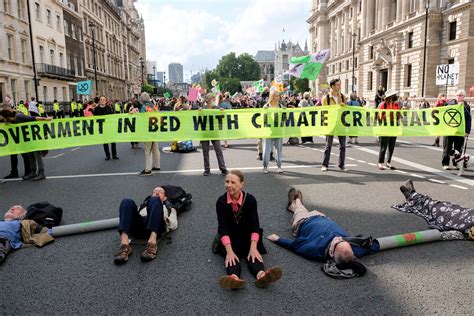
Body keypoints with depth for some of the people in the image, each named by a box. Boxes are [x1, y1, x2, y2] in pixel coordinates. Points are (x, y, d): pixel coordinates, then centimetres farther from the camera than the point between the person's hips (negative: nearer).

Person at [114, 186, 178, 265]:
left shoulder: (169, 207, 36)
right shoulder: (143, 205, 42)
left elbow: (174, 225, 18)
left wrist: (162, 216, -1)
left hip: (157, 228, -2)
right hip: (138, 229, 3)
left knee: (154, 200, -27)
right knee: (127, 202, -21)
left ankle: (152, 243, -45)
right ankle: (124, 244, -36)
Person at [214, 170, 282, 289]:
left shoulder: (250, 199, -13)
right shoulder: (221, 201, -14)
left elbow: (254, 224, -18)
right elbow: (223, 227, -21)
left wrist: (253, 247, -33)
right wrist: (229, 251, -34)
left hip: (247, 235, 1)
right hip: (230, 236, -1)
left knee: (253, 252, -28)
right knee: (232, 254, -30)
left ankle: (261, 274, -56)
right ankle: (234, 277, -59)